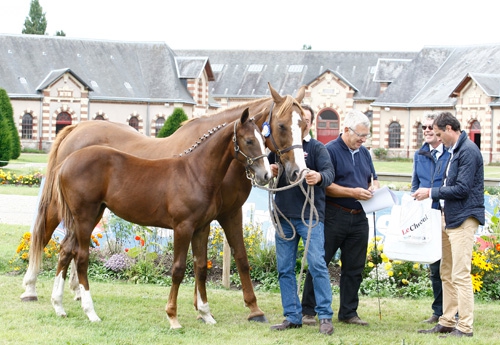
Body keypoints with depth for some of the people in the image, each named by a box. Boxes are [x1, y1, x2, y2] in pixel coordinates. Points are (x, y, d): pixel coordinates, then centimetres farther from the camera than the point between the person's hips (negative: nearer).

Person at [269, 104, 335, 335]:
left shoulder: (316, 148, 1)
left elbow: (329, 173, -14)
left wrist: (319, 177, -37)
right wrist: (270, 171, -10)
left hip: (310, 215, -4)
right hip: (283, 216, 4)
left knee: (317, 264, -11)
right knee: (285, 269, 7)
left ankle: (325, 316, -5)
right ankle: (292, 317, 15)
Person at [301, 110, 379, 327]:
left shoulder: (364, 153, 15)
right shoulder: (330, 151, -7)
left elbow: (373, 179, 25)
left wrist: (373, 188, 1)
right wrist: (353, 192, -19)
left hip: (358, 218, 7)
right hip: (334, 217, -7)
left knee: (354, 268, 9)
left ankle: (349, 312, 17)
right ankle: (308, 311, 3)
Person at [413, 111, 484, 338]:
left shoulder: (468, 151, -16)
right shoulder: (455, 150, 14)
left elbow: (462, 189, -20)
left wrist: (431, 192, -13)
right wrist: (430, 194, 7)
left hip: (463, 217, -10)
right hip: (450, 216, 10)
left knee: (460, 275, -9)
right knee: (447, 274, 14)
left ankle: (465, 327, -6)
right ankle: (447, 322, 21)